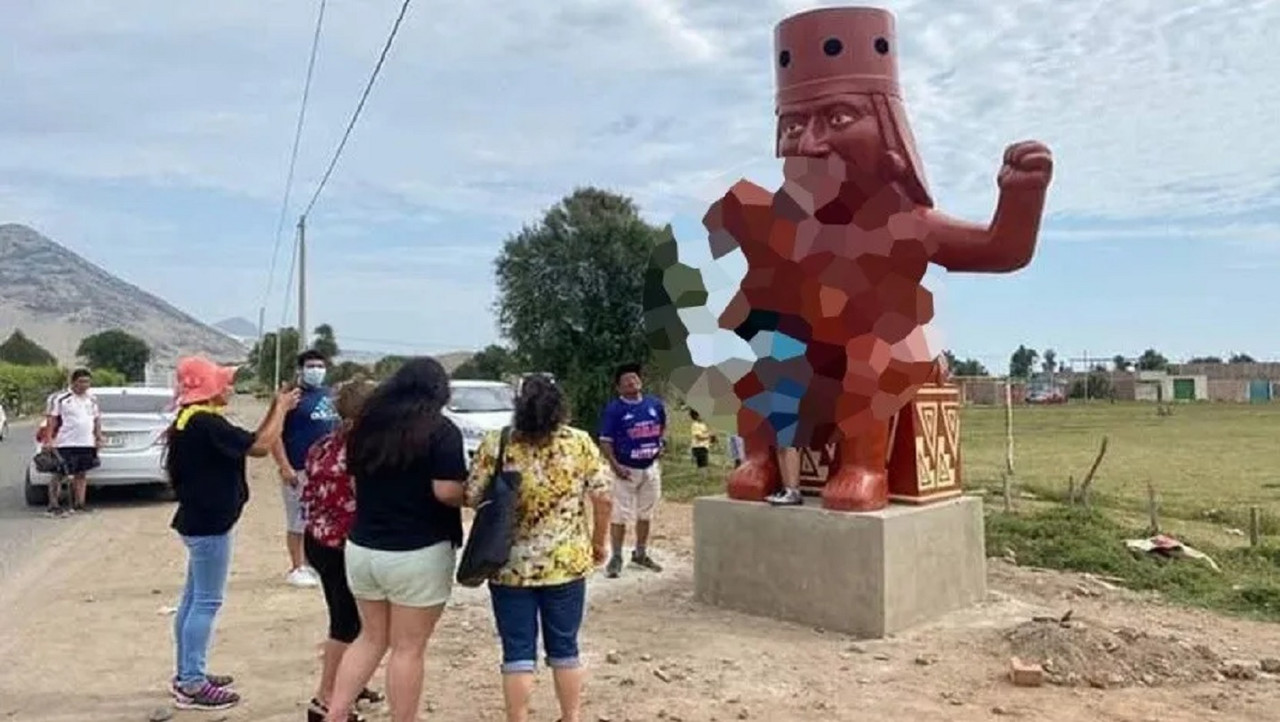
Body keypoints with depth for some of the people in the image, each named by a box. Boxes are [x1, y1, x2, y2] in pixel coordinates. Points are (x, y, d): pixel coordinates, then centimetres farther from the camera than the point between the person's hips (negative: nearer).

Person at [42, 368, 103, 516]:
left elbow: (97, 419, 20)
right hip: (66, 444, -6)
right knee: (60, 475, -3)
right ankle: (53, 505, 2)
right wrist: (48, 439, -13)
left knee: (82, 474, 9)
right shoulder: (60, 398, -4)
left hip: (87, 443, 6)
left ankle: (79, 504, 15)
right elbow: (51, 420, -6)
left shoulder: (92, 399, 15)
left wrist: (99, 438, 15)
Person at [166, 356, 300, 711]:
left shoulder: (193, 419, 11)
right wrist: (281, 408, -10)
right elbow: (261, 446, -22)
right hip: (209, 524, -11)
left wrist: (275, 410, 4)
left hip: (199, 521, 11)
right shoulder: (205, 423, -22)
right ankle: (192, 686, 4)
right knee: (206, 602, -3)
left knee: (193, 598, 16)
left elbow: (246, 442, 12)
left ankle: (187, 674, 27)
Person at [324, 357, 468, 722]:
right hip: (417, 554, -6)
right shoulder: (442, 430, -12)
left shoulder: (366, 422, 7)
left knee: (371, 637, 22)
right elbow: (447, 492, -20)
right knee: (409, 649, 6)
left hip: (362, 547, 6)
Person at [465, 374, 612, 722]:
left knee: (518, 652, 9)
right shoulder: (580, 442, -6)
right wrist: (598, 542, 10)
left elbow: (472, 499, -3)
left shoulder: (494, 445, -9)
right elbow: (603, 499, -4)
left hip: (510, 565, -1)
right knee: (564, 647, 17)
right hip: (566, 562, 1)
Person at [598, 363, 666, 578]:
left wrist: (661, 442, 5)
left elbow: (662, 426, 22)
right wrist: (614, 465, -21)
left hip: (651, 468, 5)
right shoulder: (614, 409, -12)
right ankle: (616, 558, 9)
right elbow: (605, 441, -12)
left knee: (645, 514, 15)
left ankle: (640, 554, 29)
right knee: (621, 516, -3)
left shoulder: (655, 404, 3)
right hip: (626, 470, -5)